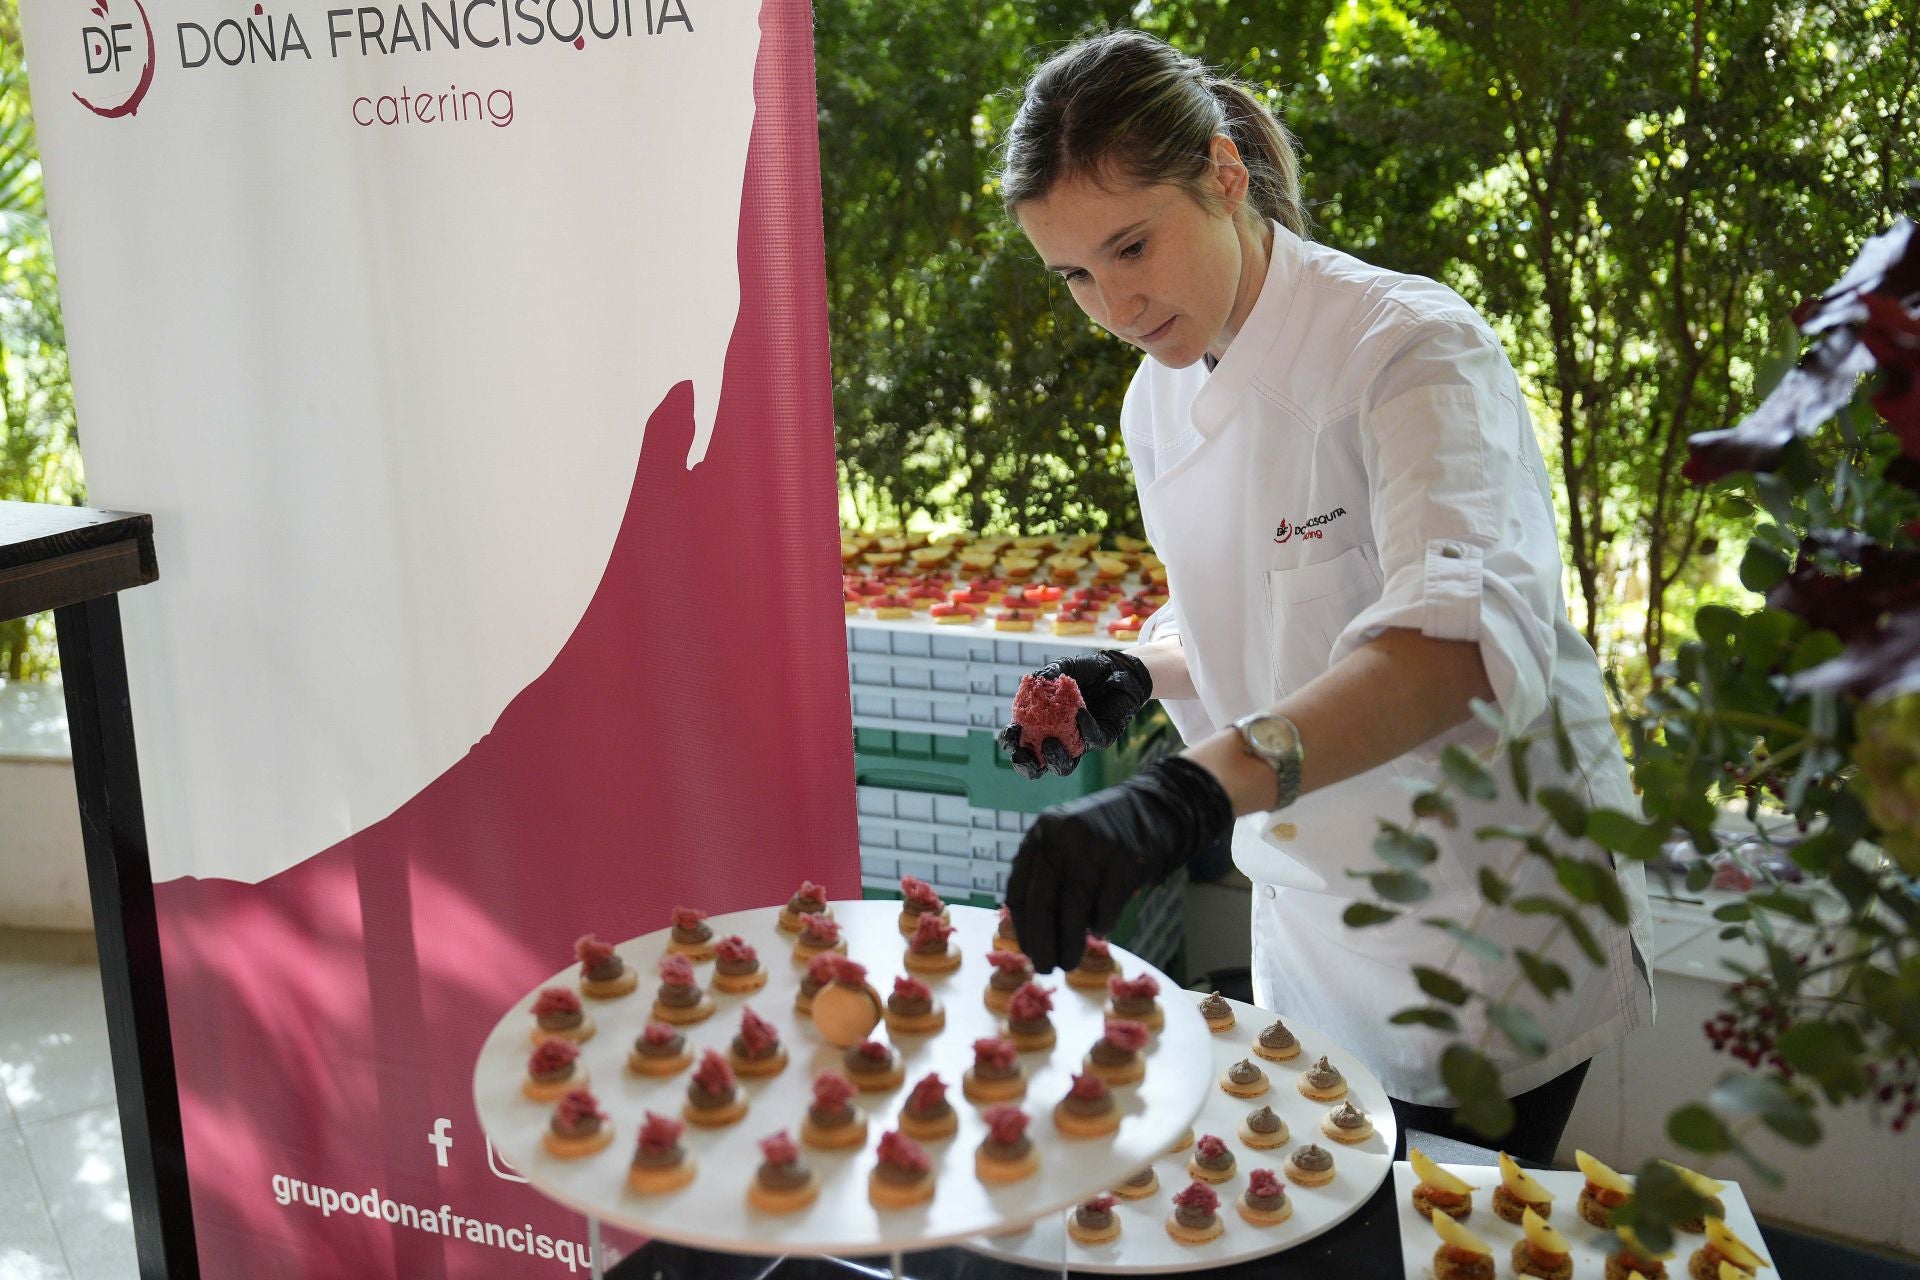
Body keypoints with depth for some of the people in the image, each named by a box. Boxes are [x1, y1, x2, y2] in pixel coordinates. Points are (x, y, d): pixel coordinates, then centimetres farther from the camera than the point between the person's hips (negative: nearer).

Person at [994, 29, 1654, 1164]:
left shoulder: (1412, 347, -22)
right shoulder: (1159, 402, 1)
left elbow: (1467, 634, -40)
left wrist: (1190, 790, -54)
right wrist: (1136, 680, -8)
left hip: (1489, 939, -6)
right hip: (1310, 936, 7)